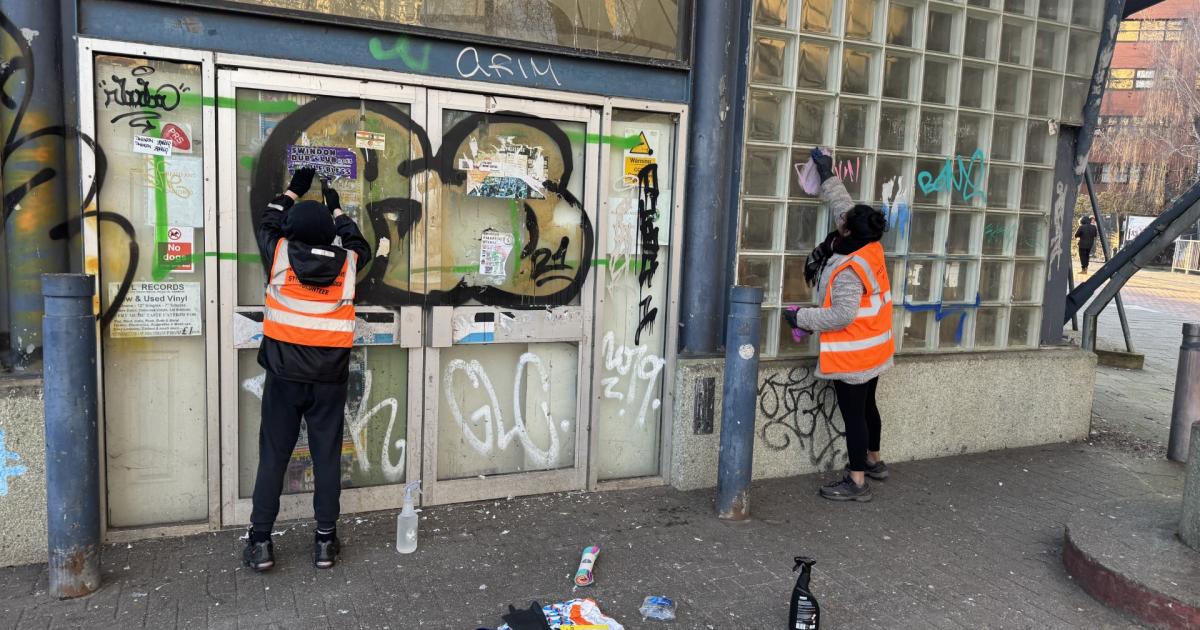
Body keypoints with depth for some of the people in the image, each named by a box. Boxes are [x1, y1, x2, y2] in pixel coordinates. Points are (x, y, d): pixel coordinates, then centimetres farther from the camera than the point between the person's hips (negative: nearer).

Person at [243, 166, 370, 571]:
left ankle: (260, 542, 13)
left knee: (273, 458, 7)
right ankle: (325, 541, 15)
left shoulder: (279, 255, -4)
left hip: (284, 376, 0)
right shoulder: (347, 264, -1)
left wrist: (293, 190, 30)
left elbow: (266, 224, 19)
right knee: (327, 458, 7)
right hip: (329, 380, 1)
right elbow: (358, 245, 23)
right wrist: (336, 208, 33)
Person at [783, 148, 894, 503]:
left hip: (853, 356, -10)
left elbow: (841, 315, -28)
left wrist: (802, 319, -19)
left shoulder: (848, 271, -26)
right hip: (873, 351, 10)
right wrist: (828, 176, 16)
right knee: (866, 406, 24)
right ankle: (873, 461, 41)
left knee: (853, 414, -2)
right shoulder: (870, 247, -2)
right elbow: (845, 207, 12)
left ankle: (856, 482, 5)